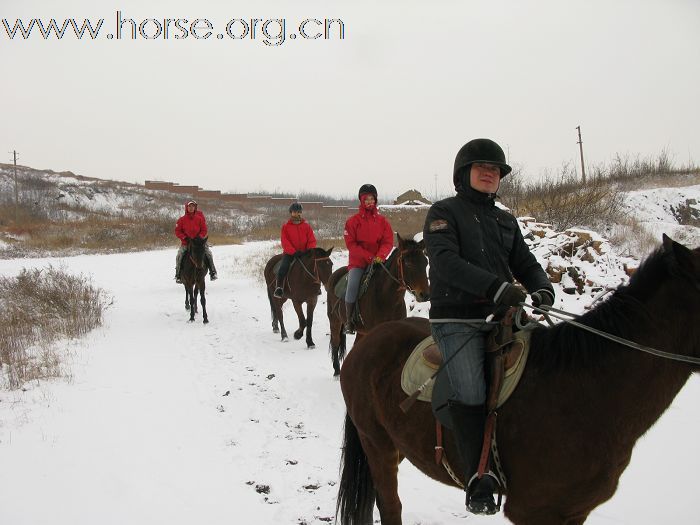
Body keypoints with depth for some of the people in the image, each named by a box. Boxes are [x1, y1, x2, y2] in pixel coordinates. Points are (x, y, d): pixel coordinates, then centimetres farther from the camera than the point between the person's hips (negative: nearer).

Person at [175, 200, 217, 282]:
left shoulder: (200, 218, 1)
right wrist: (184, 237, -13)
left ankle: (213, 272, 0)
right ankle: (177, 274, -2)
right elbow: (177, 231, 1)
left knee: (208, 253, -12)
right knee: (179, 255, -16)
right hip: (186, 242, 0)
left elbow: (204, 230, 4)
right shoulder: (182, 220, 0)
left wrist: (199, 237, -12)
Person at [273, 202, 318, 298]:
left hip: (304, 253, 2)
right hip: (290, 253, -2)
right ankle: (279, 287, -14)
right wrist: (294, 252, -18)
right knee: (283, 268, -25)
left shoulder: (306, 226, 8)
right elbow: (285, 242, -4)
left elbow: (312, 240, 5)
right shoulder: (285, 226, 3)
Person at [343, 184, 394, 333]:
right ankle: (349, 321, -14)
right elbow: (351, 244, -4)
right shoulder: (353, 221, 4)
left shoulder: (382, 220, 10)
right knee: (353, 285, -25)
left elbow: (388, 242, 4)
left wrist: (380, 256, -16)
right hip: (358, 262, -2)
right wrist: (368, 257, -13)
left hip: (378, 262, 2)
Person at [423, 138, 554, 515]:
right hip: (456, 319, -6)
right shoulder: (444, 212, 2)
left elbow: (526, 264, 18)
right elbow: (446, 261, -13)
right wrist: (495, 286, -26)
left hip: (500, 316, 6)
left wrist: (542, 289, -6)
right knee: (471, 393, -23)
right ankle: (480, 478, -15)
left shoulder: (505, 221, 22)